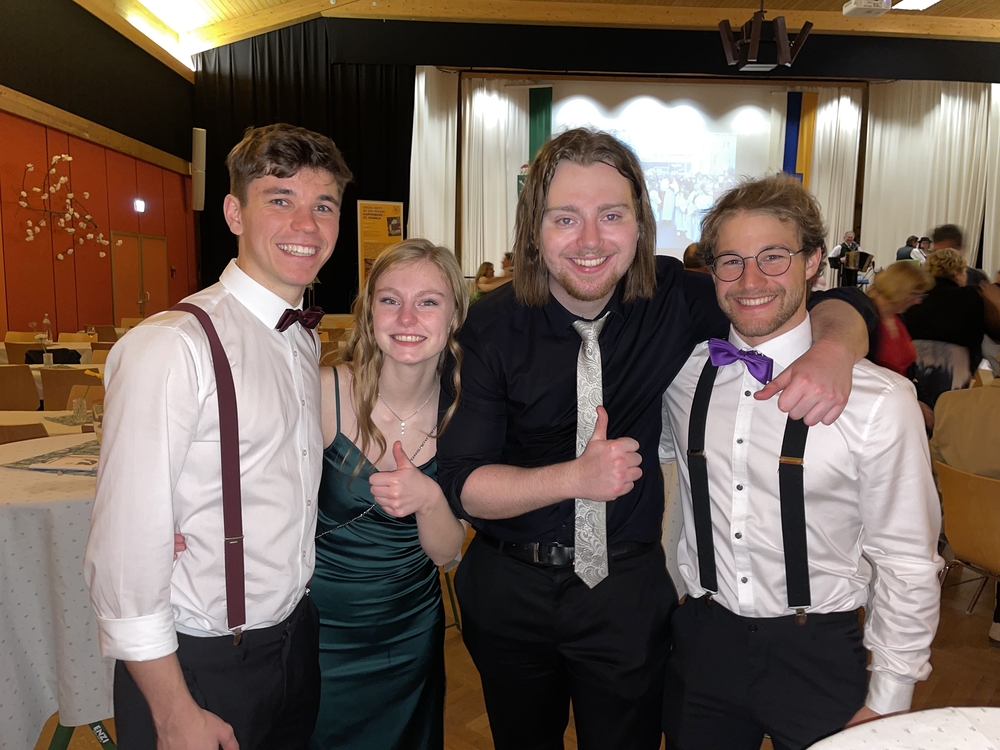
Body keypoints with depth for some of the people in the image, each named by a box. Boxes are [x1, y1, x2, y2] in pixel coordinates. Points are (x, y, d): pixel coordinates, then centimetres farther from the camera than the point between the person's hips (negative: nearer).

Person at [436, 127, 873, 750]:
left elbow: (838, 304, -5)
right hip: (510, 588, 1)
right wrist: (576, 476, -33)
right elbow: (461, 483, -18)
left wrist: (833, 350, -29)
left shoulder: (674, 300, -12)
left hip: (628, 588, 0)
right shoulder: (493, 327, -16)